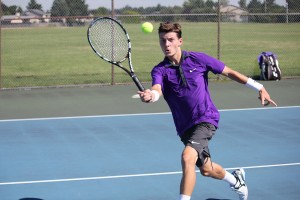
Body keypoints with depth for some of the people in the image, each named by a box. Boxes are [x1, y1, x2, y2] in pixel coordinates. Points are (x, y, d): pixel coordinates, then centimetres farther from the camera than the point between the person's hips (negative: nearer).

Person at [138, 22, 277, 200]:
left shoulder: (197, 59, -7)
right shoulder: (160, 70, -5)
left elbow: (229, 72, 2)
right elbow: (157, 90, -26)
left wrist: (259, 87, 1)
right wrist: (150, 95, -52)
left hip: (206, 119, -4)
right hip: (185, 126, 4)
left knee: (187, 157, -27)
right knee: (205, 169, 20)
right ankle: (236, 181, 51)